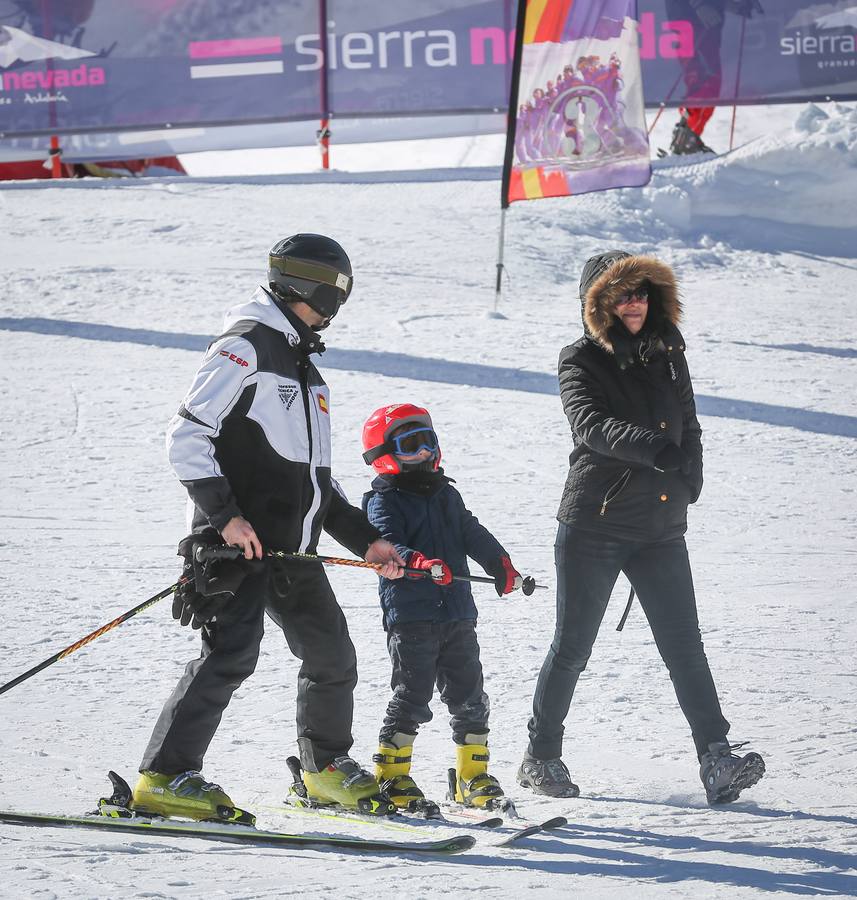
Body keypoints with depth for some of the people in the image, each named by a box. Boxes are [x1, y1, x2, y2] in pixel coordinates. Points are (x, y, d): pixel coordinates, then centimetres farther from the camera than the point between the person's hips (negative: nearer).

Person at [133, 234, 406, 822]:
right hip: (241, 541, -9)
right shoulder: (245, 348, -5)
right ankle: (166, 778, -20)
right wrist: (224, 514, -22)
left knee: (334, 657, 12)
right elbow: (187, 437, -13)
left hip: (293, 550, 9)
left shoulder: (304, 369, 24)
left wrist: (366, 540, 19)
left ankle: (328, 768, 31)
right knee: (232, 654, -20)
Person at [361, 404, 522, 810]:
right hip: (409, 615, -6)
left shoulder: (446, 494, 18)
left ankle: (472, 775, 17)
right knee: (411, 696, -6)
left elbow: (473, 534, 20)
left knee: (469, 698, 8)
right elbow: (386, 545, -18)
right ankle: (391, 774, 5)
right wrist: (418, 562, -35)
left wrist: (500, 565, 5)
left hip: (457, 613, 6)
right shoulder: (383, 501, -3)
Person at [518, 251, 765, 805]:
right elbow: (592, 426, -24)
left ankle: (717, 759, -8)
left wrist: (690, 475, 3)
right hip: (594, 525, -4)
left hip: (661, 528, 4)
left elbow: (688, 426, 23)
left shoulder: (669, 355, 10)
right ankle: (541, 758, 18)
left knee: (684, 645, -4)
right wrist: (653, 449, -39)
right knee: (573, 648, 4)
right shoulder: (582, 363, -6)